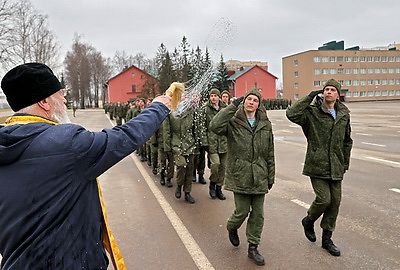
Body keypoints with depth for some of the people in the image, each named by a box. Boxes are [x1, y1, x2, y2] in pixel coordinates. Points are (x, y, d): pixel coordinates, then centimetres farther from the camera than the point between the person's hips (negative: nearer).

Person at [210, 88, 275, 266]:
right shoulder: (233, 122, -4)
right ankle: (232, 228, 39)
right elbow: (215, 126, -26)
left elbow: (270, 153, 10)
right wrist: (232, 106, -21)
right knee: (242, 211, 3)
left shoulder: (265, 125, 7)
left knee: (258, 213, 9)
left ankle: (253, 248, 27)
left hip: (259, 177, 4)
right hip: (239, 176, -3)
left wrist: (271, 176, 10)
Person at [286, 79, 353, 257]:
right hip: (317, 165, -5)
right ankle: (309, 220, 22)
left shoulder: (344, 115, 10)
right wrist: (309, 97, -17)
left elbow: (347, 142, 19)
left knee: (335, 201, 8)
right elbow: (291, 114, -25)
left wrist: (345, 164, 17)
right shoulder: (312, 113, -5)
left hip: (335, 168, 5)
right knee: (324, 199, -12)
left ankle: (327, 238, 25)